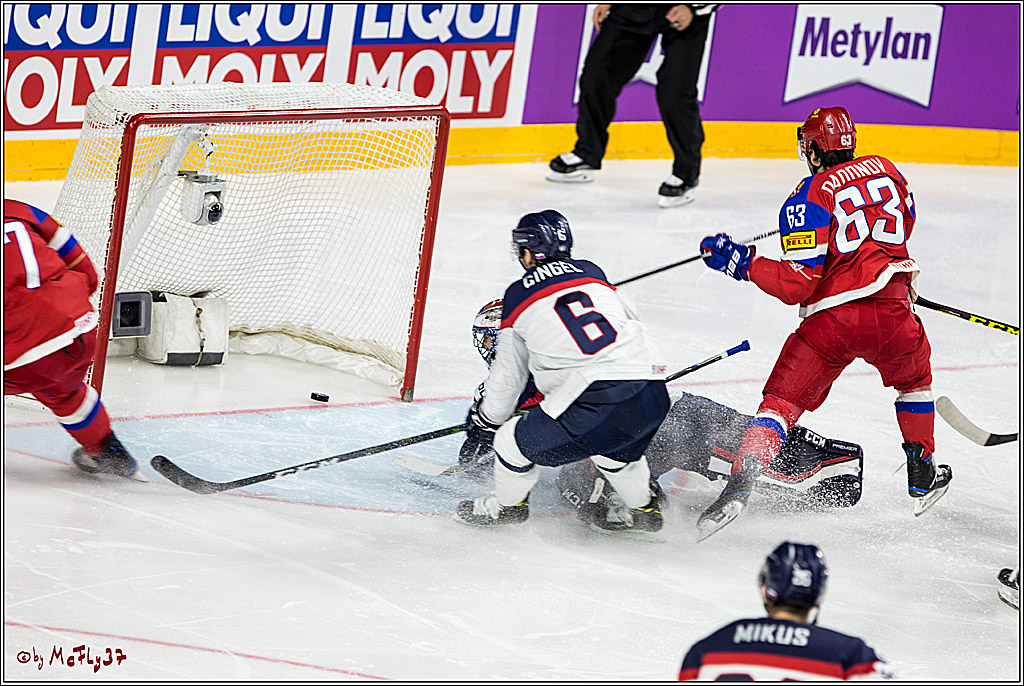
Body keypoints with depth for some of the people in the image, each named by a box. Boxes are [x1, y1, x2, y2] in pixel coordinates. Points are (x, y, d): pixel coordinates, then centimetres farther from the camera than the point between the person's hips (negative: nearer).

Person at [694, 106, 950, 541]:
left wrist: (742, 264, -4)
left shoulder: (808, 200, -4)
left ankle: (740, 485, -16)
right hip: (892, 309, 4)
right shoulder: (885, 170, 11)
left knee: (781, 402, 2)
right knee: (914, 379, 33)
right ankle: (922, 478, 39)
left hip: (829, 321, -3)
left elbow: (799, 284, -11)